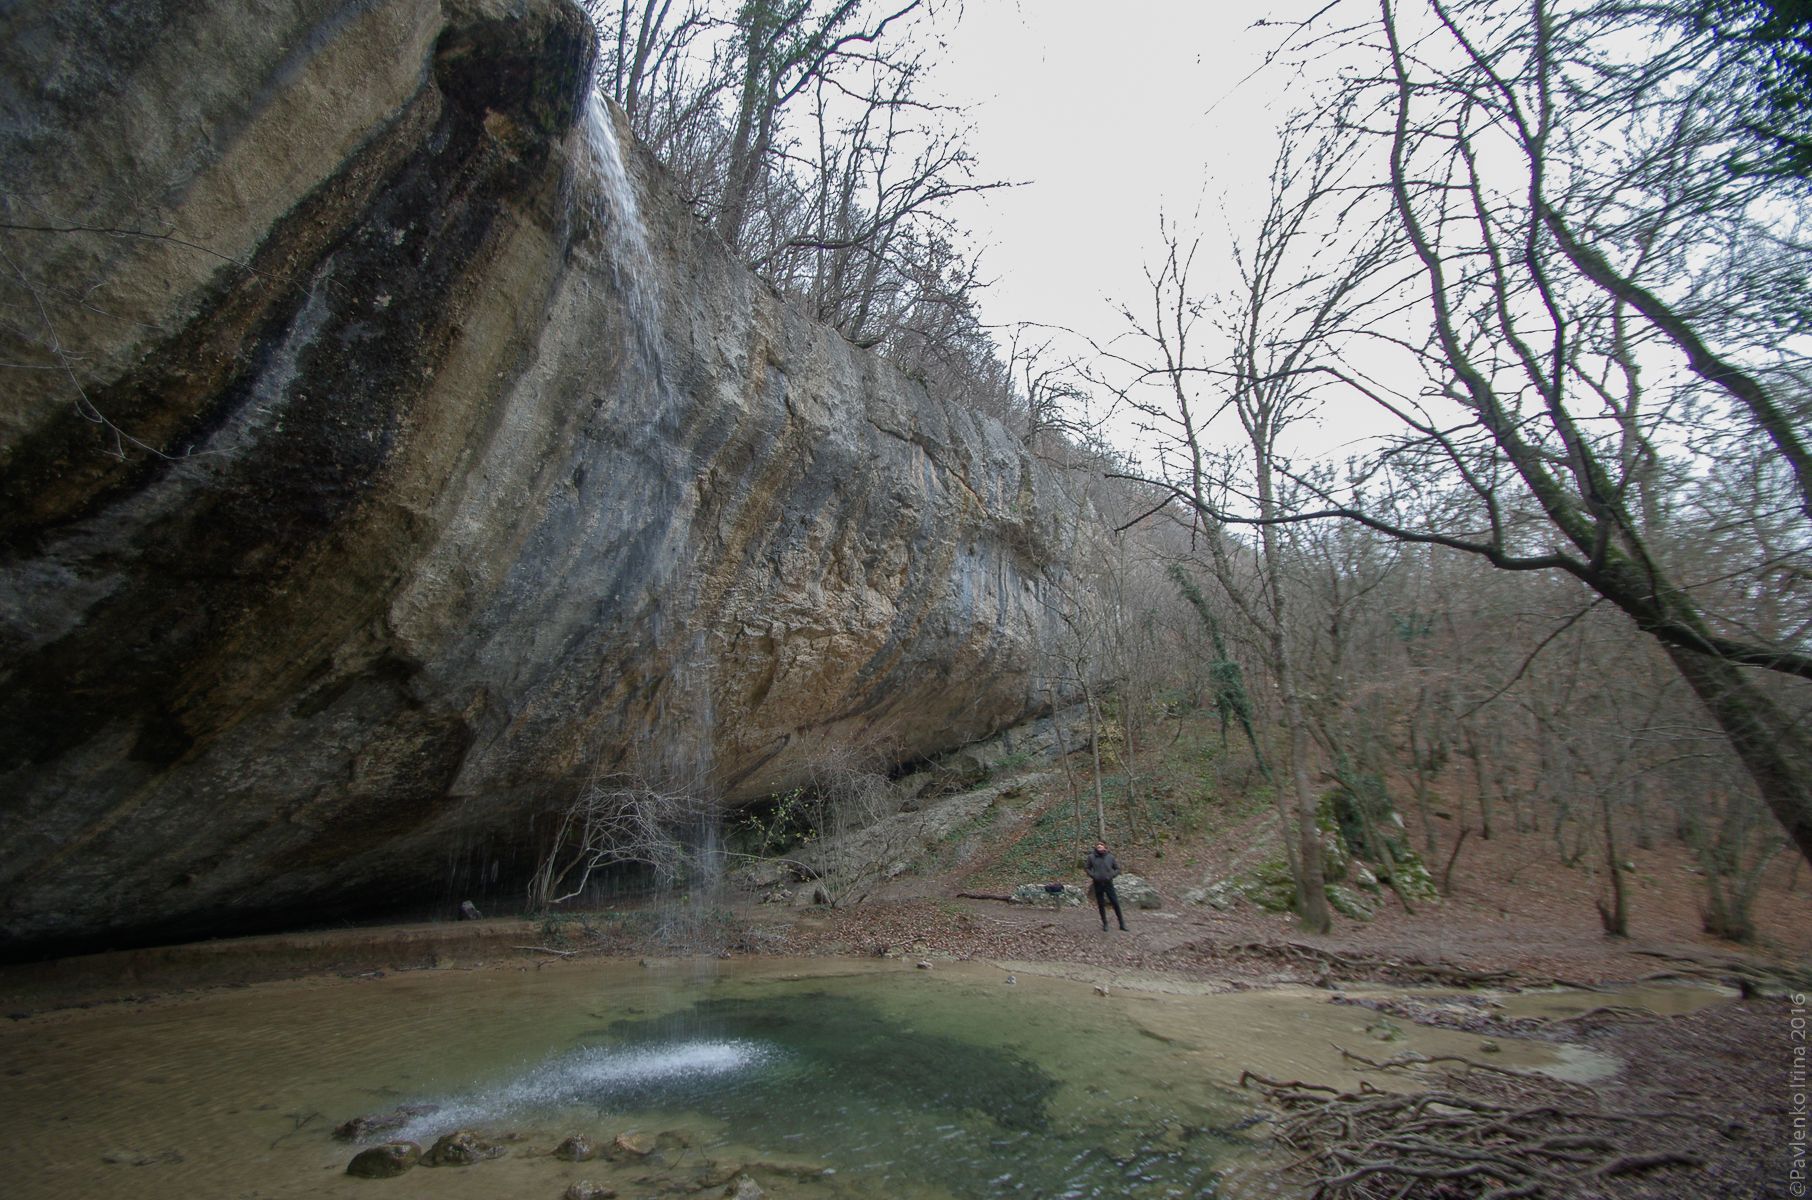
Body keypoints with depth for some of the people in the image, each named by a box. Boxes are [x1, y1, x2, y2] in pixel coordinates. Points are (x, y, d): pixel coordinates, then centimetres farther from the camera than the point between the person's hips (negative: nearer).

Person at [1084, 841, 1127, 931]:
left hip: (1108, 883, 0)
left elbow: (1117, 869, 6)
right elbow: (1086, 867, 6)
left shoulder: (1110, 857, -5)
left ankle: (1122, 923, 7)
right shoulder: (1092, 857, -6)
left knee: (1116, 903, -2)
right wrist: (1092, 875, -8)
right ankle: (1105, 924, 22)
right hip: (1098, 884, 0)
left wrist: (1111, 875, -8)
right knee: (1101, 905, 9)